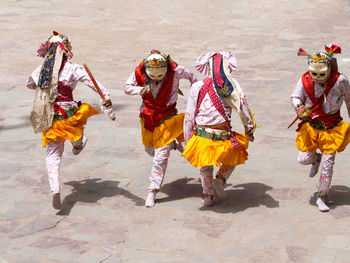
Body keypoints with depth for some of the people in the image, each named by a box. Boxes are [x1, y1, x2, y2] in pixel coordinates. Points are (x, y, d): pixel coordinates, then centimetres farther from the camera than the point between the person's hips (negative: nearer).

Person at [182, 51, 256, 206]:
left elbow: (189, 116, 0)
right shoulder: (232, 85, -5)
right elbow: (244, 109, -3)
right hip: (223, 135, -1)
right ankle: (220, 180, 8)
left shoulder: (197, 87, -4)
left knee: (205, 168, 26)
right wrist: (249, 130, 11)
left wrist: (187, 139, 11)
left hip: (201, 136, 1)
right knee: (235, 156, 28)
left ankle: (208, 196, 32)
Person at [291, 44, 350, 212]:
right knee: (304, 159, -2)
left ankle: (322, 197, 18)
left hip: (331, 128, -1)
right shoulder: (305, 81, -15)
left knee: (328, 163, 1)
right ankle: (316, 159, 38)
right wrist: (299, 107, -28)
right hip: (311, 125, 1)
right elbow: (295, 97, -5)